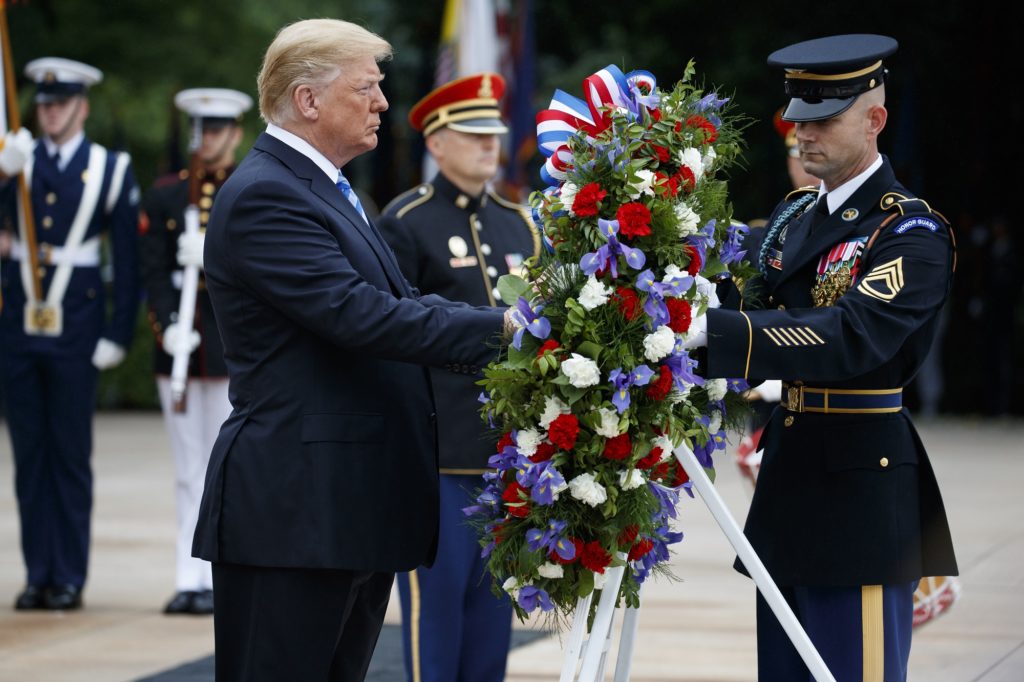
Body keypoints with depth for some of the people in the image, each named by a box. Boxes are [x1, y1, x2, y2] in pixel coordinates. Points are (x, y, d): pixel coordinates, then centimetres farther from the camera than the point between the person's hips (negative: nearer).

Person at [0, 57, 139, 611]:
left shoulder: (111, 170, 2)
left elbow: (127, 260, 2)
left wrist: (118, 335, -3)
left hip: (75, 330, -2)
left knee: (71, 456, 1)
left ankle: (69, 579, 7)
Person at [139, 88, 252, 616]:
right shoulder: (164, 195, 10)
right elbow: (153, 269, 2)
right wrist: (168, 326, -13)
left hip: (234, 347, -3)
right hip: (178, 346, 3)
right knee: (188, 471, 5)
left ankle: (214, 578, 0)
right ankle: (189, 580, 7)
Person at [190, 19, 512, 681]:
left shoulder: (326, 191, 20)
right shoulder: (262, 197, -14)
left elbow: (399, 302, 14)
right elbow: (359, 315, -23)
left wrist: (504, 334, 0)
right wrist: (498, 328, -20)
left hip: (357, 505, 10)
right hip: (297, 509, -10)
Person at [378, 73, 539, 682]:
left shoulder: (519, 224, 14)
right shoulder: (405, 223, -4)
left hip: (509, 445, 6)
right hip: (437, 448, -6)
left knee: (494, 592, 8)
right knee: (437, 588, -3)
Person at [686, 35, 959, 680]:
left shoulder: (913, 232, -12)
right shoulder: (794, 216, 14)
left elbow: (852, 337, -26)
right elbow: (763, 315, 13)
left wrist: (711, 329, -34)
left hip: (862, 488, -8)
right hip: (789, 482, 8)